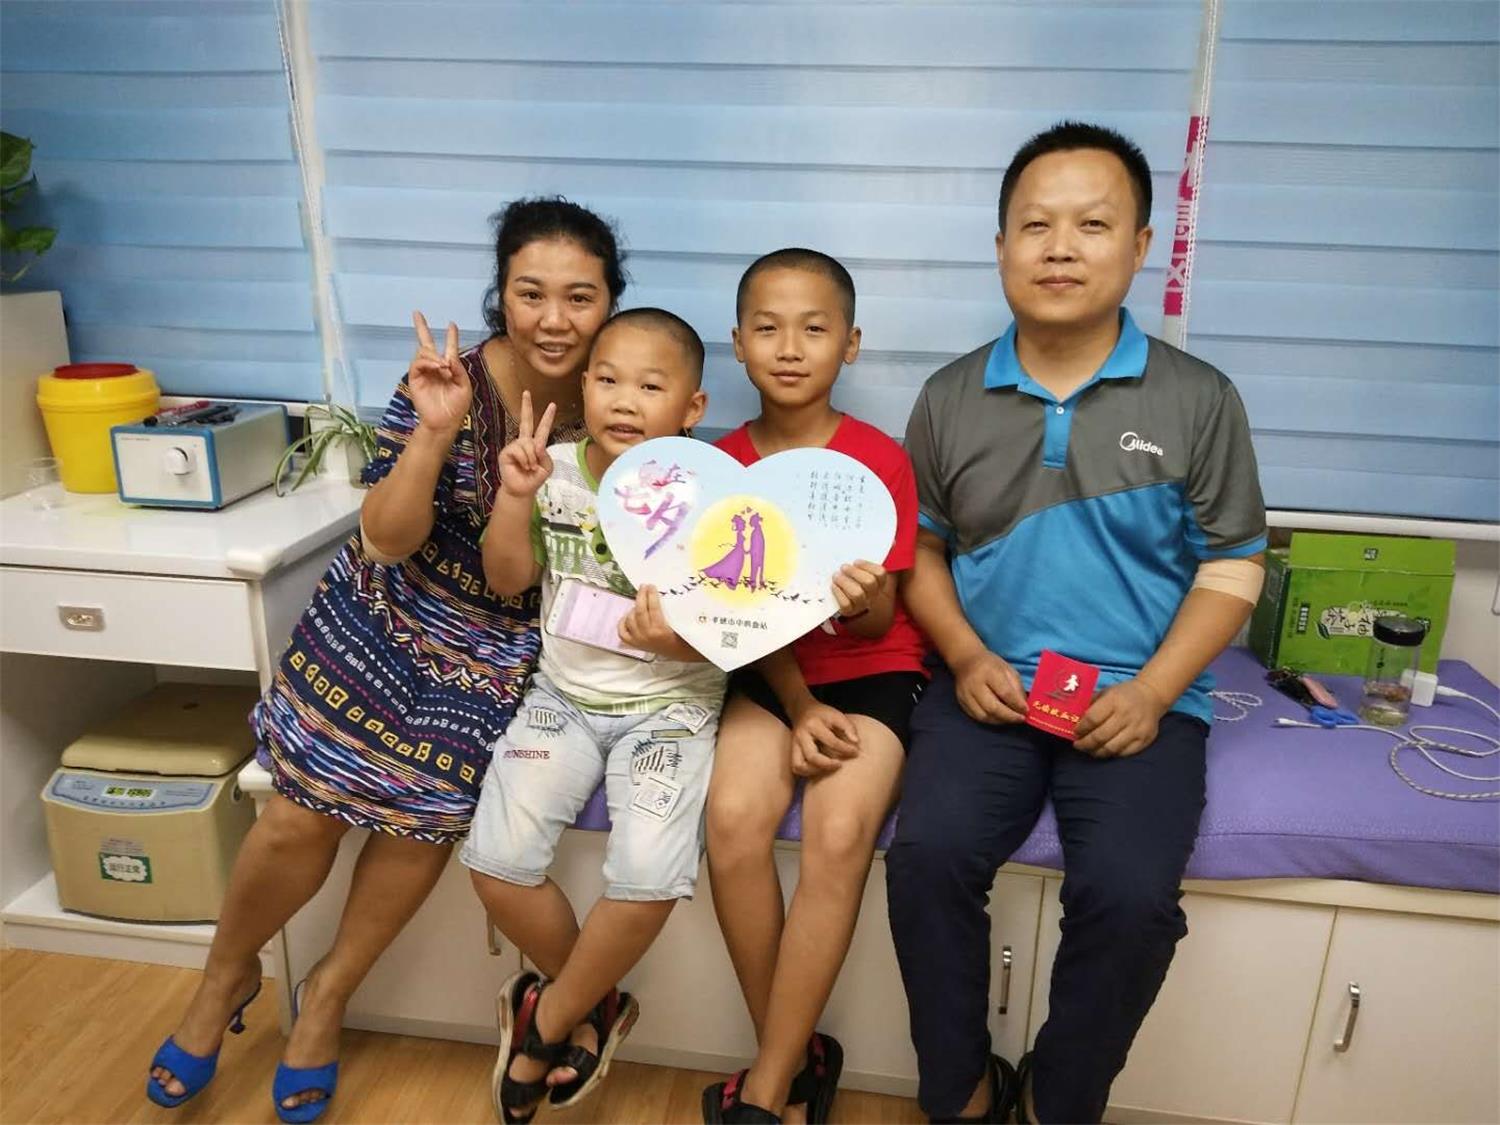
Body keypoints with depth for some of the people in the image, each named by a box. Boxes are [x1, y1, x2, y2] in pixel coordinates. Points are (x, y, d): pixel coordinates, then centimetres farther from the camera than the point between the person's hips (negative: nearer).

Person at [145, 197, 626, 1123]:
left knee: (428, 812, -11)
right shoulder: (451, 382, -16)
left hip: (504, 646, 1)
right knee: (301, 813, -4)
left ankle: (328, 995, 20)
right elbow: (388, 539, -17)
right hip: (393, 619, -1)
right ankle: (228, 975, 30)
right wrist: (435, 432, -31)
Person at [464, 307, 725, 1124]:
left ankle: (548, 1020, 8)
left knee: (649, 878, -24)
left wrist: (678, 639, -31)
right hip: (564, 696, 4)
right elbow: (507, 581, 3)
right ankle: (594, 1003, 14)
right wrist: (515, 496, -13)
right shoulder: (557, 468, -1)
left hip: (669, 705, -3)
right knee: (496, 861, -14)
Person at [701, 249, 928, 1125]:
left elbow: (880, 622, -7)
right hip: (769, 676, 2)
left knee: (840, 832, -28)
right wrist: (799, 709, -15)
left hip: (871, 670, -2)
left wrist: (860, 599, -31)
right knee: (734, 816, -26)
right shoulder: (723, 464, 0)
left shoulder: (883, 461, -7)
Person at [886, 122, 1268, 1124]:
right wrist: (966, 657, -6)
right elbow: (923, 549, 11)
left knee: (1129, 893, -23)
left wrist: (1153, 692, -11)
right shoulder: (950, 398, 6)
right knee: (927, 856, -22)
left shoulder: (1199, 400, 1)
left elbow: (1231, 568, 3)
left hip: (1139, 697, -1)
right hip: (991, 686, 2)